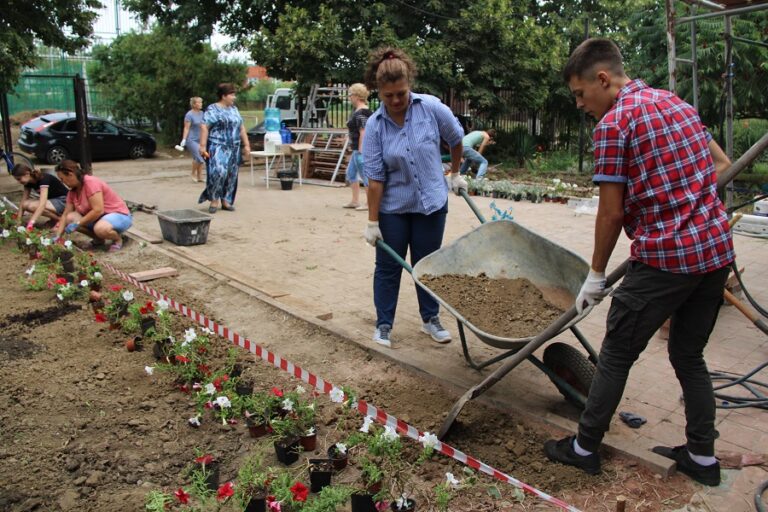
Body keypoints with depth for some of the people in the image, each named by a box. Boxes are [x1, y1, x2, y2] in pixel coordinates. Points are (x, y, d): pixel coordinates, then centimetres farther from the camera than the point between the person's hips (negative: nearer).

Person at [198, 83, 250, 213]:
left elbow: (241, 128, 18)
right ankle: (214, 200, -4)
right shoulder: (212, 109, -3)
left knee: (231, 175, 6)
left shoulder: (234, 109, 16)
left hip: (233, 149, 6)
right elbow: (204, 127, -10)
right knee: (218, 172, -19)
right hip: (217, 148, -6)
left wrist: (246, 145, 12)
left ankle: (226, 201, 16)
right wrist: (203, 146, -18)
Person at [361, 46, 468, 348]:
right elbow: (375, 178, -13)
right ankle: (383, 325, 20)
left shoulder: (431, 108, -12)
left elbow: (456, 139, 6)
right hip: (392, 208, 0)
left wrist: (455, 174, 16)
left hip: (431, 202, 1)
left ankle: (430, 319, 28)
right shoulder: (375, 126, -12)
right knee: (388, 267, 6)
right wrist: (372, 222, -12)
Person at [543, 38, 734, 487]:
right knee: (690, 354, 19)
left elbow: (612, 213, -10)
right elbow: (722, 165, 21)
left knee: (617, 355, 6)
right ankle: (702, 457, 28)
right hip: (717, 249, 8)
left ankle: (585, 448, 19)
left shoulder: (614, 123, -11)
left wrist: (597, 275, 1)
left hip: (665, 257, -8)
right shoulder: (676, 102, 13)